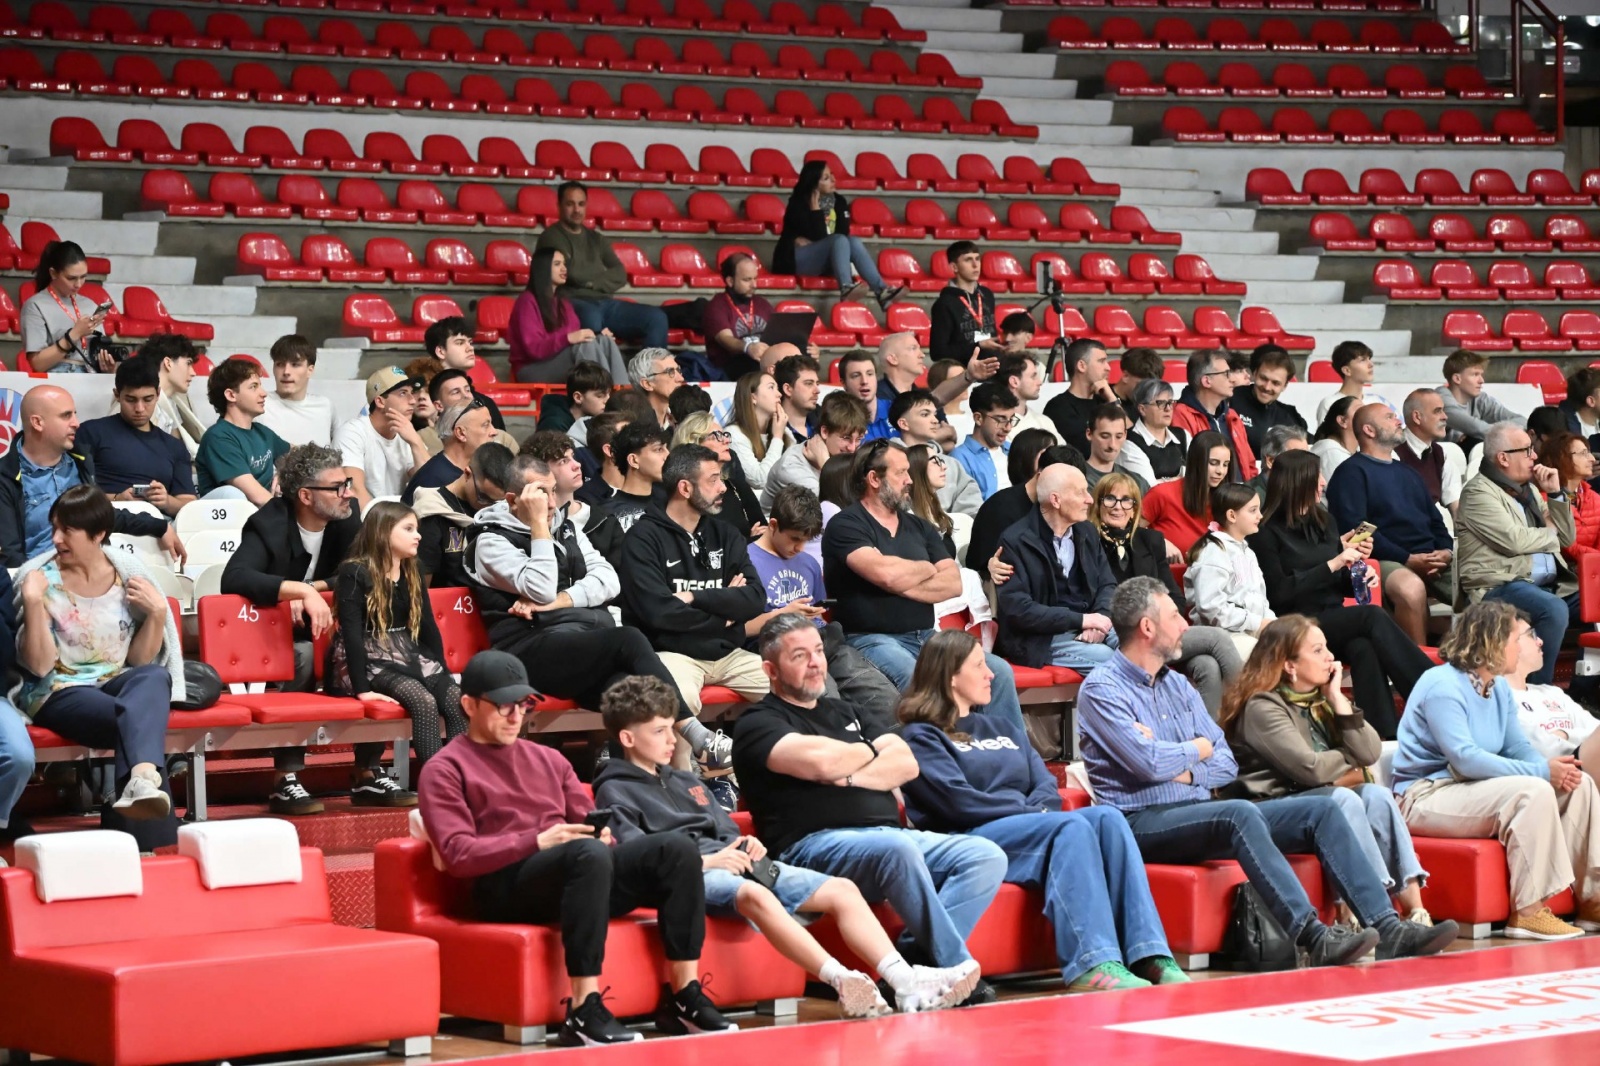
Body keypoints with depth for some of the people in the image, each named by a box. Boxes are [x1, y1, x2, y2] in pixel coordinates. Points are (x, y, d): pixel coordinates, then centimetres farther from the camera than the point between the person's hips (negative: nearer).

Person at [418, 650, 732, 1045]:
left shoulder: (548, 759, 28)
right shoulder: (445, 770, 8)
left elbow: (590, 826, 24)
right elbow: (458, 855, -6)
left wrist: (601, 833, -3)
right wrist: (538, 841, -18)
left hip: (577, 874, 6)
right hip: (505, 887, -6)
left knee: (676, 847, -18)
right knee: (589, 855, -39)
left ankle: (684, 998, -20)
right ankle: (584, 1012, -42)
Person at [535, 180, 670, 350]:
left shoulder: (596, 238, 24)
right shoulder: (551, 237, 5)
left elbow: (620, 276, 12)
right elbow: (570, 274, -10)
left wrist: (590, 281, -4)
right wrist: (603, 275, 5)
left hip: (604, 302, 6)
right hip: (572, 302, -6)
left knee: (657, 318, -15)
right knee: (592, 316, -43)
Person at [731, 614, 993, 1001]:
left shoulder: (843, 712, 28)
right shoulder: (759, 723, 5)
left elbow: (906, 764, 15)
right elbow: (819, 761, -14)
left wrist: (851, 775, -4)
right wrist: (871, 751, 7)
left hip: (892, 833, 8)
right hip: (814, 845, -8)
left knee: (987, 856, -14)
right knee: (897, 849, -38)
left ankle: (917, 956, -28)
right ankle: (955, 966, -28)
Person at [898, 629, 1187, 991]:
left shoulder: (1002, 729, 31)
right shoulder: (922, 737, 8)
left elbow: (1047, 787, 17)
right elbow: (958, 802, -7)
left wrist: (1034, 811, -6)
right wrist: (1030, 812, -9)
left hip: (1029, 829, 6)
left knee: (1108, 818, -23)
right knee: (1072, 825, -32)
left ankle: (1149, 956, -37)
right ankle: (1092, 962, -47)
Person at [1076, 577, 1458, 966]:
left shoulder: (1177, 685, 20)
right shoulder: (1101, 690, -4)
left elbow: (1227, 764, 15)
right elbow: (1151, 763, -18)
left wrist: (1185, 771, -6)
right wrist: (1198, 748, 1)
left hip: (1200, 811, 8)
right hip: (1143, 822, -8)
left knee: (1321, 810, -6)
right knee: (1240, 813, -36)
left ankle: (1388, 929, -16)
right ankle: (1313, 937, -44)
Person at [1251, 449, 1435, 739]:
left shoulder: (1324, 521, 18)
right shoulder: (1268, 534, -2)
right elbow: (1280, 595, -11)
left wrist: (1359, 576, 0)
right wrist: (1333, 564, -11)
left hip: (1336, 619, 5)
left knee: (1364, 648, -32)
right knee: (1373, 616, -30)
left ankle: (1386, 736, -45)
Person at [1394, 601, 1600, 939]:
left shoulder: (1499, 688, 11)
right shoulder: (1442, 686, -18)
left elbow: (1517, 747, 12)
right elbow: (1465, 759, -26)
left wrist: (1551, 766, -12)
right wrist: (1541, 771, -27)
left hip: (1469, 788, 10)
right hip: (1425, 795, -10)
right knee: (1533, 791, -31)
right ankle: (1527, 912, -29)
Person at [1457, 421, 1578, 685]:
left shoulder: (1530, 489, 20)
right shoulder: (1479, 492, -5)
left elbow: (1567, 538, 21)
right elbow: (1514, 540, -18)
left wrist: (1555, 493, 9)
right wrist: (1550, 533, 2)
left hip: (1549, 584, 8)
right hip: (1500, 587, -8)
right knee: (1554, 610, -35)